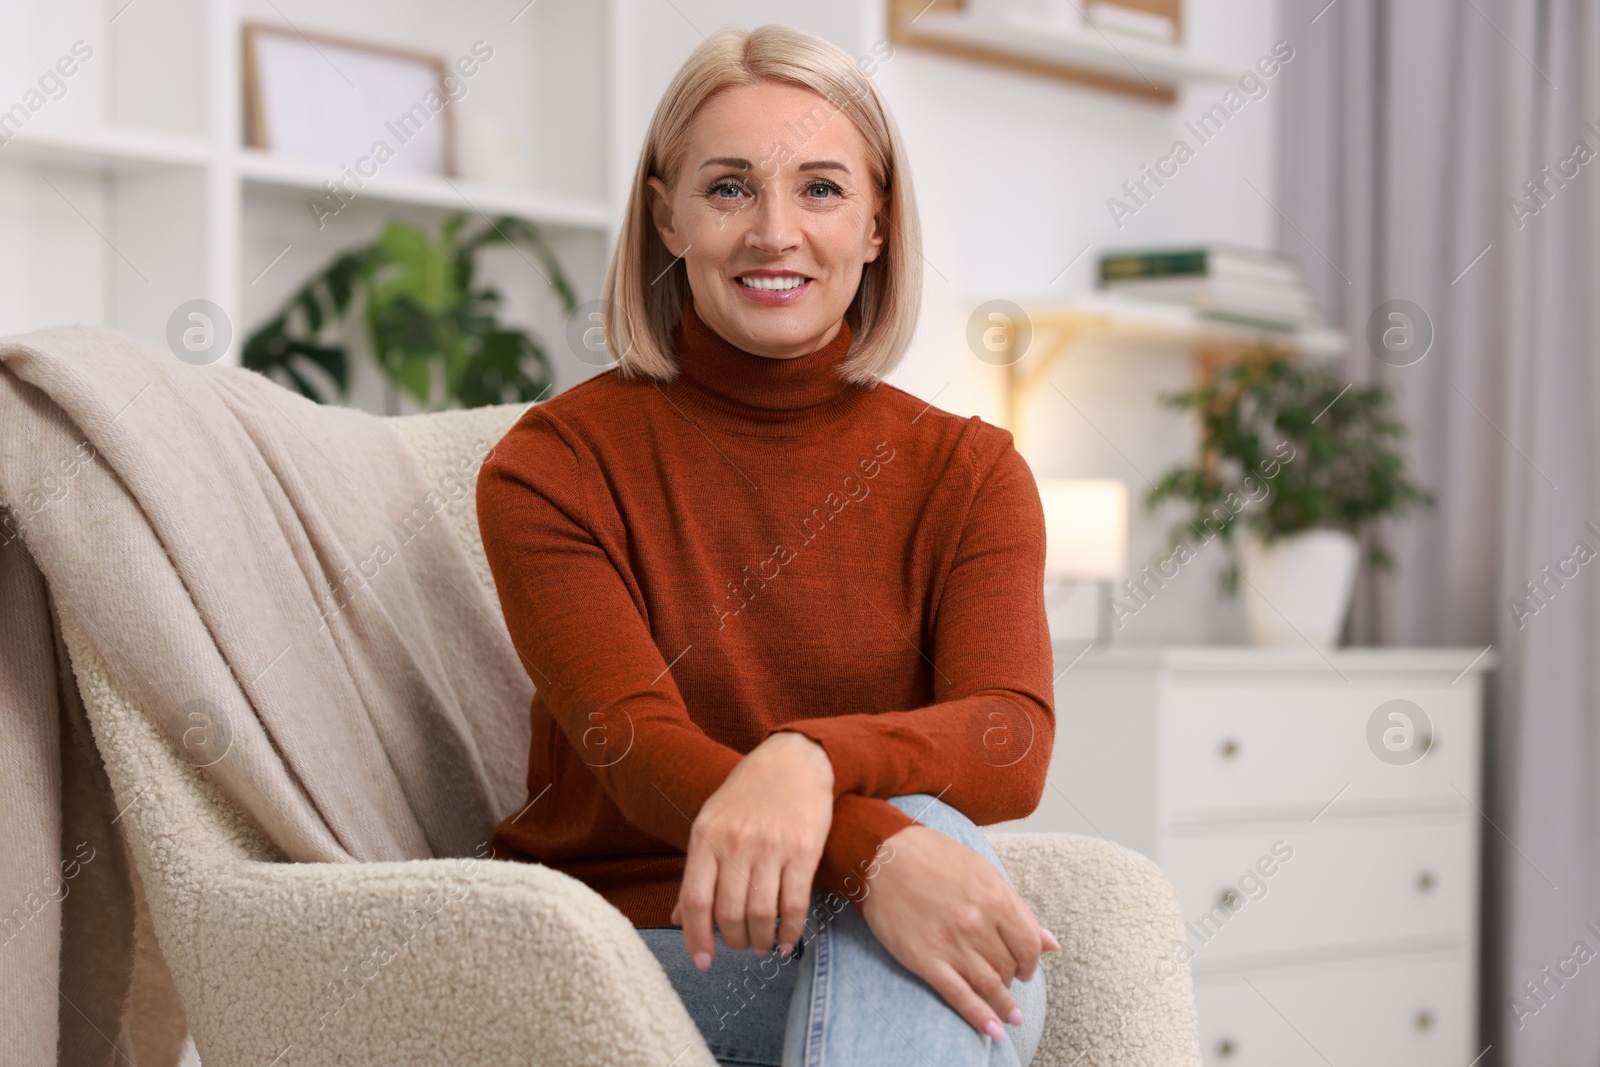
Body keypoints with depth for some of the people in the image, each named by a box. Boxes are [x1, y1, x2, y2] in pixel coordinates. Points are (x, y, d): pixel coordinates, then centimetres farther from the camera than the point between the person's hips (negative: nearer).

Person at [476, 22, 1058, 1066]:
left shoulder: (968, 472, 6)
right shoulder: (554, 464, -2)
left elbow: (1015, 743, -13)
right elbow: (638, 752, -16)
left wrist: (810, 760, -36)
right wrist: (874, 855, -37)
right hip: (640, 953, -3)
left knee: (921, 834, -33)